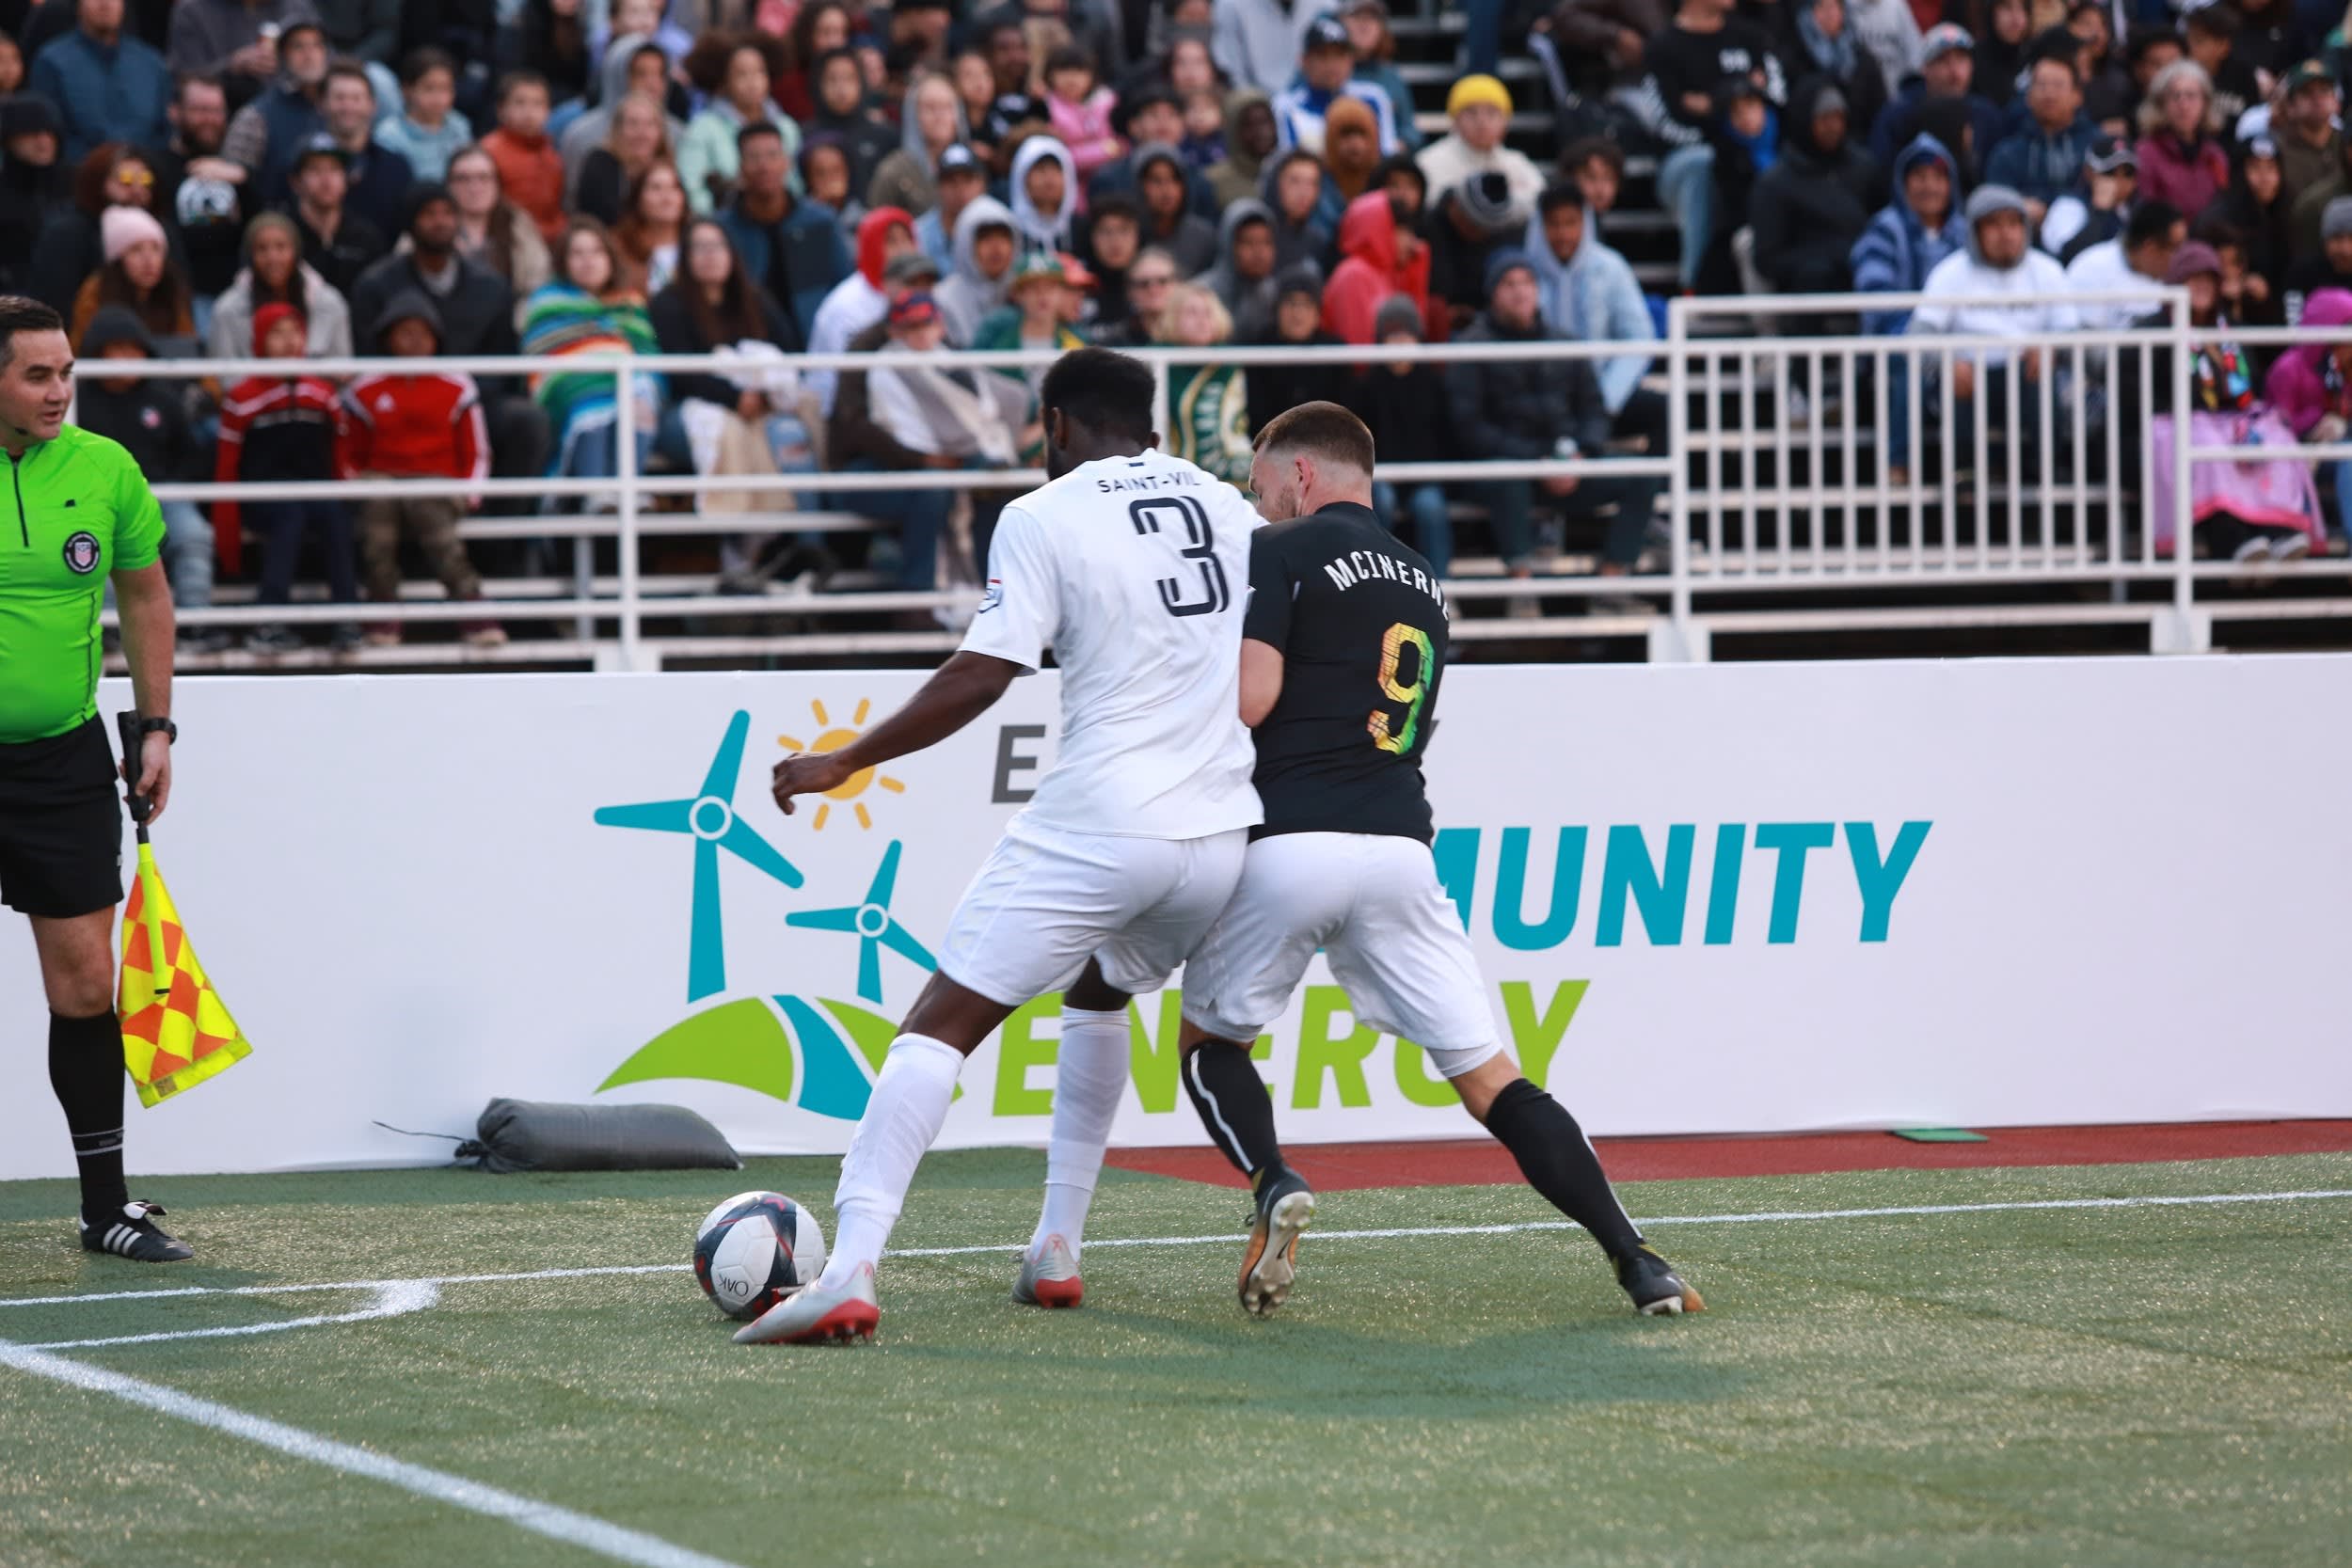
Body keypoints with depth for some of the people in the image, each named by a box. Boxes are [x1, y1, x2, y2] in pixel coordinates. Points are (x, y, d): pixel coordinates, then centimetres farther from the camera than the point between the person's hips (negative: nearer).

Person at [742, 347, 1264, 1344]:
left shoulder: (1043, 518, -3)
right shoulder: (1232, 511, 13)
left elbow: (982, 677, -10)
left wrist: (844, 763, -3)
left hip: (1094, 829, -6)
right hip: (1219, 835, 6)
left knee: (940, 1027, -5)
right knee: (1097, 996, 32)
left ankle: (851, 1268, -22)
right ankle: (1057, 1251, 26)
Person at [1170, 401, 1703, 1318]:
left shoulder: (1279, 554, 1)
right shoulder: (1423, 581, 23)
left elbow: (1250, 698, -10)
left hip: (1286, 841, -5)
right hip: (1400, 847, 5)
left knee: (1210, 1041, 18)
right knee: (1490, 1078, 4)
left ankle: (1274, 1184, -10)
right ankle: (1636, 1264, -10)